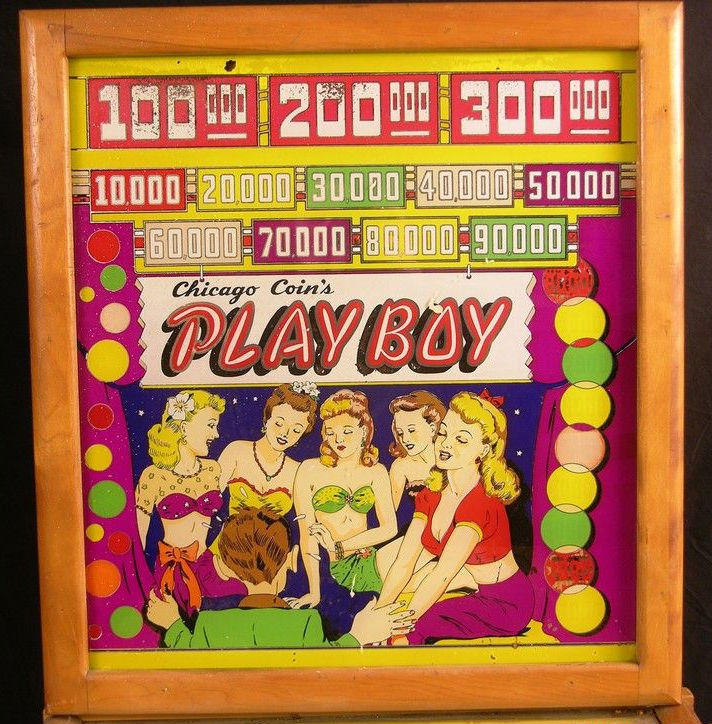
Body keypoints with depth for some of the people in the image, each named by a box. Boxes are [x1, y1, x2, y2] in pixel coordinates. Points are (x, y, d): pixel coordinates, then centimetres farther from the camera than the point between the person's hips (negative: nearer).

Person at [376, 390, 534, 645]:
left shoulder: (481, 504, -25)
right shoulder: (431, 496, -2)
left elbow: (441, 576, -31)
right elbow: (403, 564, -8)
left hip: (505, 603, -8)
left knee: (416, 624, -27)